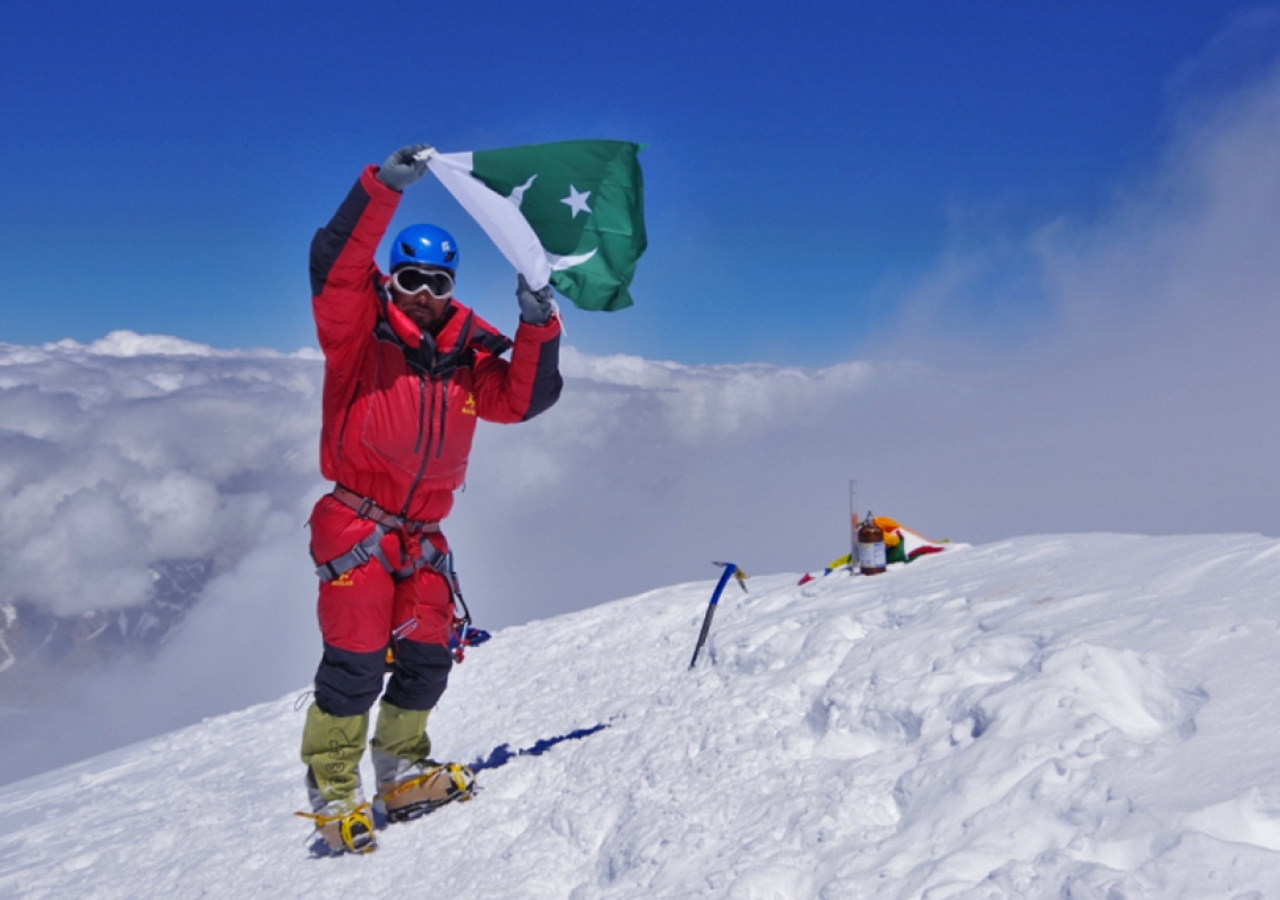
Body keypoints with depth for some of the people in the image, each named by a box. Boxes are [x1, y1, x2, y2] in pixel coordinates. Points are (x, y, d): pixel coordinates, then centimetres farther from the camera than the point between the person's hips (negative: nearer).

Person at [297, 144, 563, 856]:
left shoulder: (468, 356, 9)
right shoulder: (358, 330, -3)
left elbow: (525, 398, 3)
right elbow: (335, 263, -18)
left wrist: (538, 329, -10)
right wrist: (382, 189, -28)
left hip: (424, 533, 5)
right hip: (356, 522, -5)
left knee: (428, 657, 5)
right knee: (357, 658, -10)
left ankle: (402, 772, 25)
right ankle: (334, 789, 6)